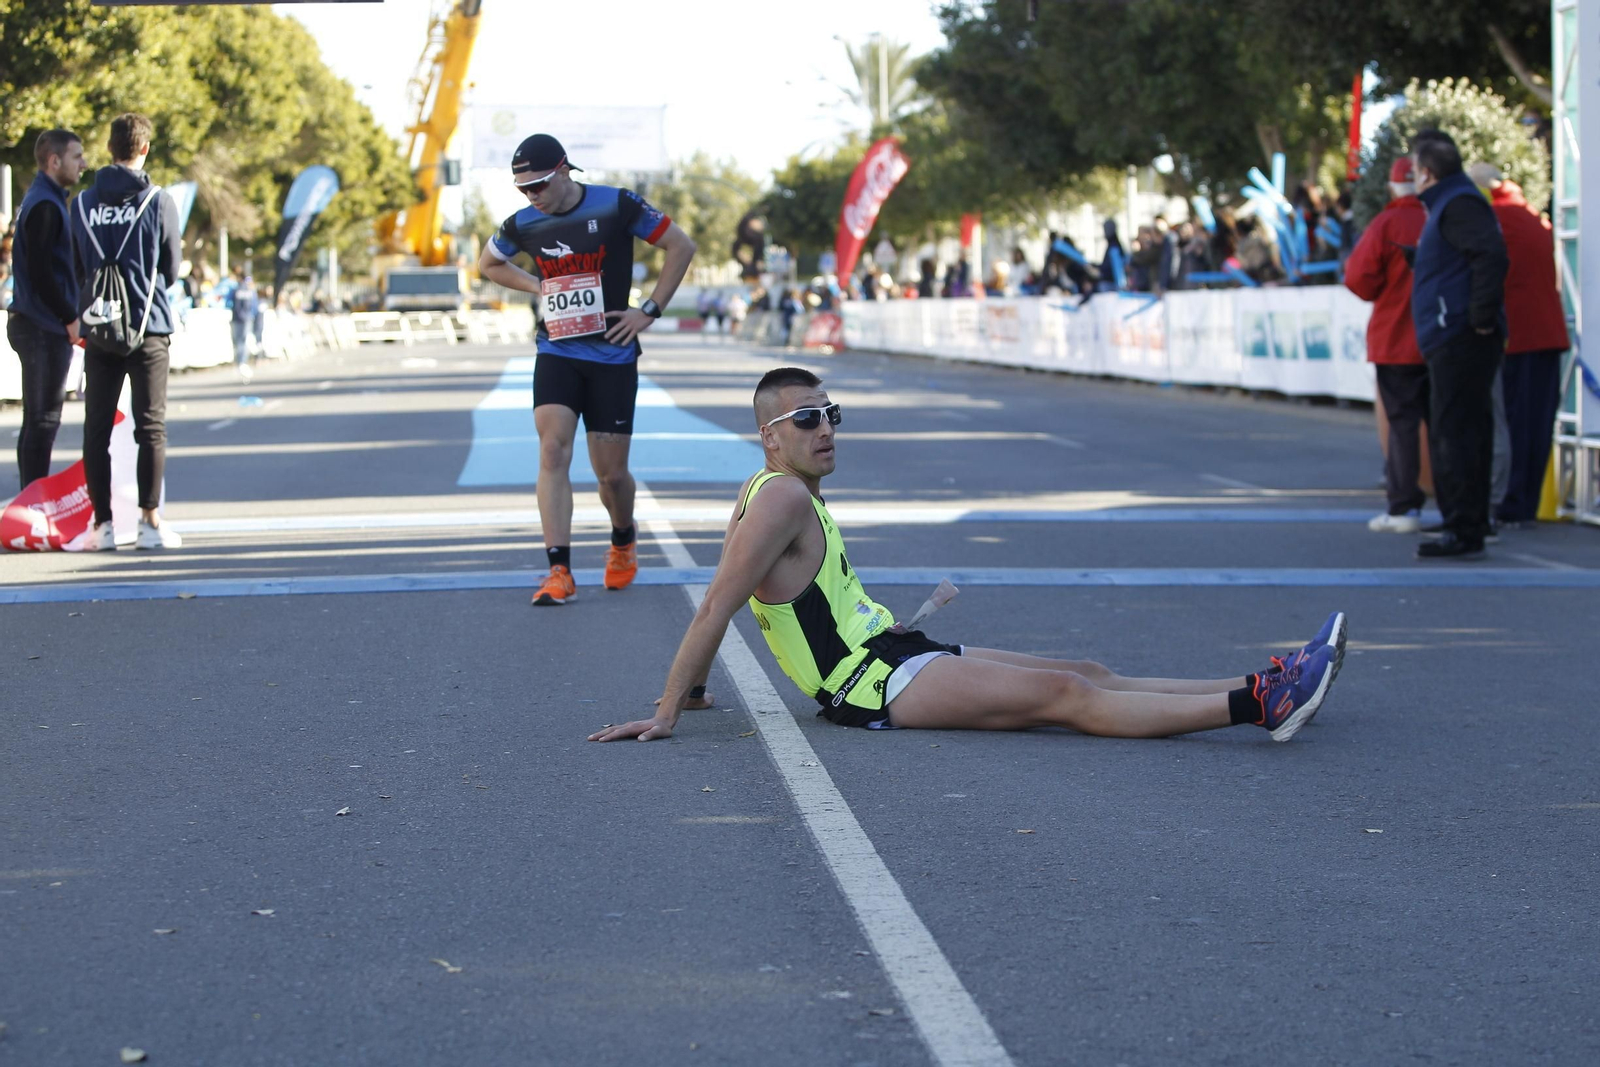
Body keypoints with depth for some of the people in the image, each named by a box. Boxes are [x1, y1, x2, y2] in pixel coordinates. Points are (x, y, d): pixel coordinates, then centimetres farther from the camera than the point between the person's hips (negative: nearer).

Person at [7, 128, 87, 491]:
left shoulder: (43, 200, 17)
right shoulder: (45, 205, -15)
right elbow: (41, 272, -21)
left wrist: (68, 314, 14)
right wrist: (70, 318, -15)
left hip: (32, 323, 10)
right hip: (46, 328, -10)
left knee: (38, 420, 13)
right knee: (42, 420, -7)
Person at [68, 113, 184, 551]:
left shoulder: (83, 203, 3)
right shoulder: (158, 202, -6)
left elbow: (78, 271, 9)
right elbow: (171, 271, 1)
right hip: (148, 330, -3)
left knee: (96, 428, 7)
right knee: (151, 426, 2)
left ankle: (103, 524, 5)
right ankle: (150, 522, -2)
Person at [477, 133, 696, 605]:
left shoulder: (616, 206, -10)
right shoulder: (524, 224, 0)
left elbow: (681, 245, -1)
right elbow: (488, 264, 21)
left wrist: (650, 311, -5)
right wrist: (539, 286, 7)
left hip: (612, 356, -2)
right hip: (556, 353, 2)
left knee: (611, 472, 3)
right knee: (553, 450, -17)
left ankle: (624, 543, 35)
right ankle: (559, 572, -17)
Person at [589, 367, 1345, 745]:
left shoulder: (781, 495, 17)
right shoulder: (781, 497, -14)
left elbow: (719, 605, 22)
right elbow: (717, 606, -17)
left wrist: (691, 688, 27)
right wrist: (665, 713, -19)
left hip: (896, 660, 10)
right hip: (877, 685, -10)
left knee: (1086, 674, 3)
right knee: (1067, 696, -18)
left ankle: (1259, 689, 0)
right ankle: (1258, 705, -26)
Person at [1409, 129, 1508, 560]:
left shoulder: (1459, 205, -12)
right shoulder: (1449, 204, 21)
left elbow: (1492, 256, -25)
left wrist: (1481, 318, -23)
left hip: (1459, 342, -11)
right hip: (1454, 342, 11)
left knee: (1454, 436, -10)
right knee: (1466, 433, 13)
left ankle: (1464, 532, -11)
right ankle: (1468, 528, 19)